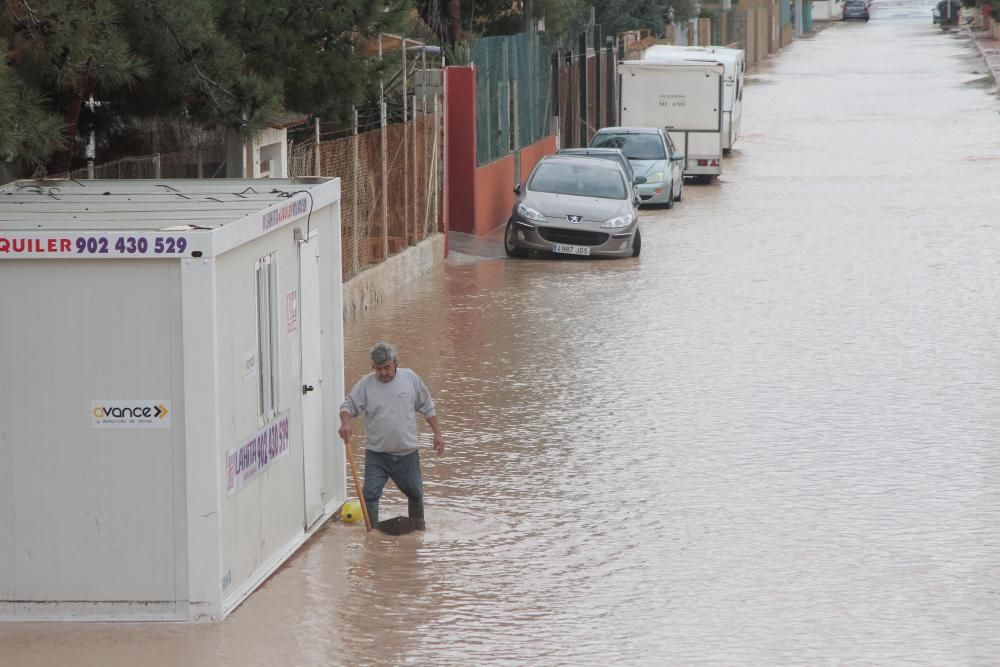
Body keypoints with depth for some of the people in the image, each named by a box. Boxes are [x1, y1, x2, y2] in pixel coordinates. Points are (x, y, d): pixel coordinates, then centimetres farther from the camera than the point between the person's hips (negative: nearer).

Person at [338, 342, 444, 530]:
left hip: (406, 452, 1)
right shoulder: (366, 384, -5)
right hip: (376, 454, -1)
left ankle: (418, 528, 37)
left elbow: (427, 407, 8)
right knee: (370, 495, -11)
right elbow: (348, 405, -3)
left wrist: (437, 433, 5)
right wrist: (345, 423, -25)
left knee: (415, 493, 16)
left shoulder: (410, 378, 0)